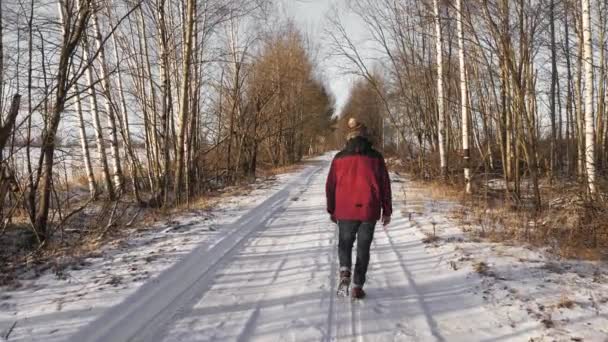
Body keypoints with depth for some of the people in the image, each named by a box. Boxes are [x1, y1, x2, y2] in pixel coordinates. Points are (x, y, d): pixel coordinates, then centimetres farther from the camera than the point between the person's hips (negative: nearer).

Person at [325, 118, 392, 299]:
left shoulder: (339, 158, 1)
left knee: (345, 244, 18)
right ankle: (357, 286, 10)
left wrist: (331, 210, 14)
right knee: (363, 248, 10)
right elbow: (385, 185, 2)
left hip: (345, 211, 0)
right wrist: (387, 211, 9)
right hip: (369, 210, 0)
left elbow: (330, 186, 4)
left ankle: (345, 272, -6)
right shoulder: (375, 157, 1)